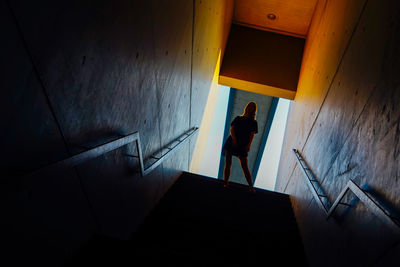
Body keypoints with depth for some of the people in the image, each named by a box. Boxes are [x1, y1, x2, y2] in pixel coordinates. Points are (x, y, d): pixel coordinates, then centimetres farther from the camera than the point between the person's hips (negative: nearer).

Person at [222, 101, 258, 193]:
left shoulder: (253, 122, 13)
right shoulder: (238, 118, 15)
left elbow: (252, 134, 0)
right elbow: (232, 129, 2)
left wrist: (249, 144, -18)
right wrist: (234, 139, -15)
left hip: (243, 146, -1)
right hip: (231, 143, 2)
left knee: (245, 167, -4)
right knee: (228, 164, 2)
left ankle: (251, 187, 3)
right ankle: (225, 183, 11)